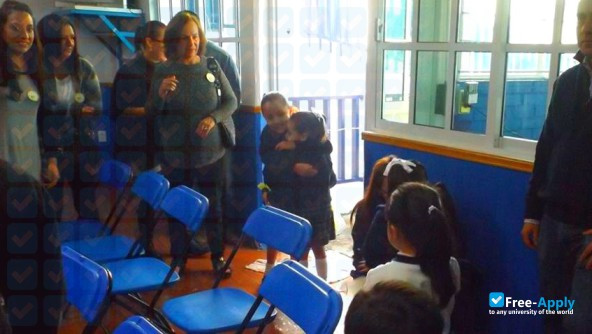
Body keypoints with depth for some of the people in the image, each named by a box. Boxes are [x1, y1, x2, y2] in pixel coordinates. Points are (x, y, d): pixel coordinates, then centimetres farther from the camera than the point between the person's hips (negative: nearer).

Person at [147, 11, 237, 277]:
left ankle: (218, 257, 27)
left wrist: (213, 118, -15)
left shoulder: (212, 67, -1)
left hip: (210, 151, 0)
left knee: (213, 205, 10)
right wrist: (161, 94, -20)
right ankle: (178, 259, 27)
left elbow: (231, 102, 4)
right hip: (175, 153, 0)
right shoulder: (163, 71, -3)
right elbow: (152, 113, 1)